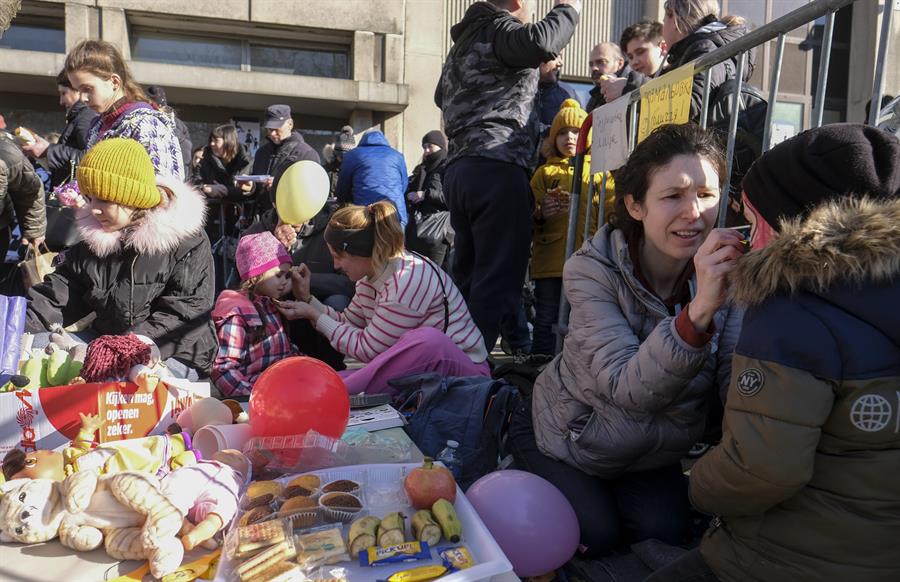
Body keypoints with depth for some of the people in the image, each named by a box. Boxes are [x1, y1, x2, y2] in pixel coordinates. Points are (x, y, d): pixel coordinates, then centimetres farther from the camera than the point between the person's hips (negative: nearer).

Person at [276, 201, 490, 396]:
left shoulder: (409, 280, -24)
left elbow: (367, 349, -18)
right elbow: (348, 323, 15)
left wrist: (314, 315, -11)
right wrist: (307, 299, 4)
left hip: (462, 369, -7)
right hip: (417, 369, 7)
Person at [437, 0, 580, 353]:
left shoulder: (464, 41, 29)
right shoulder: (500, 29, 2)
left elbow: (443, 96, 43)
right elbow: (540, 41, -20)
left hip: (460, 168, 9)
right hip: (497, 168, -9)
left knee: (467, 275, 11)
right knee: (498, 277, -10)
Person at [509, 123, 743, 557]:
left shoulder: (725, 272, -17)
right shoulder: (593, 269, -28)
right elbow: (630, 390, -39)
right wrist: (698, 311, -54)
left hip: (651, 452, 4)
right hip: (570, 435, -3)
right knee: (597, 536, -11)